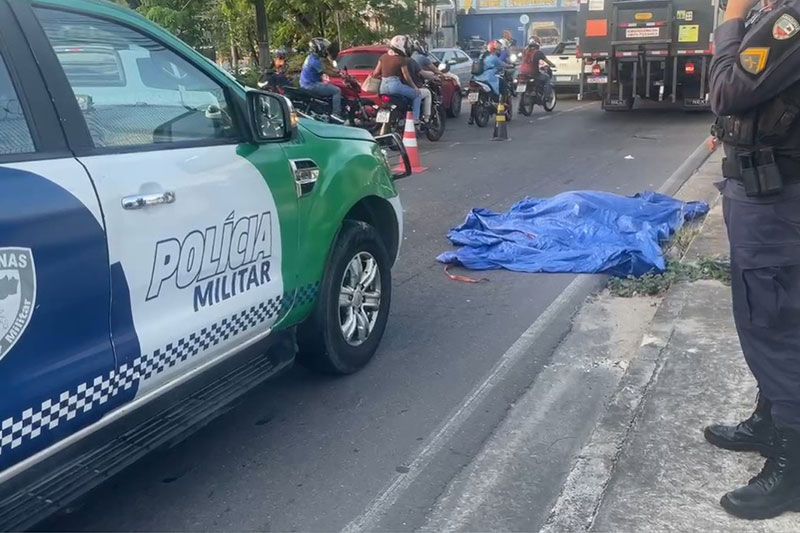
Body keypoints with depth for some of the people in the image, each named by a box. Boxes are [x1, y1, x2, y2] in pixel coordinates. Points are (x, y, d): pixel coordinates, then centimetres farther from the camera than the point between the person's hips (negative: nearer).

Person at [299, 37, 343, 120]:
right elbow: (328, 72, -20)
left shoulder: (312, 57, 14)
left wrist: (338, 71, 13)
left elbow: (326, 67, 19)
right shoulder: (315, 61, -19)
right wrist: (340, 75, -12)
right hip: (311, 85, -11)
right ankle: (336, 114, -16)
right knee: (337, 91, -13)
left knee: (332, 87, 28)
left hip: (307, 84, 11)